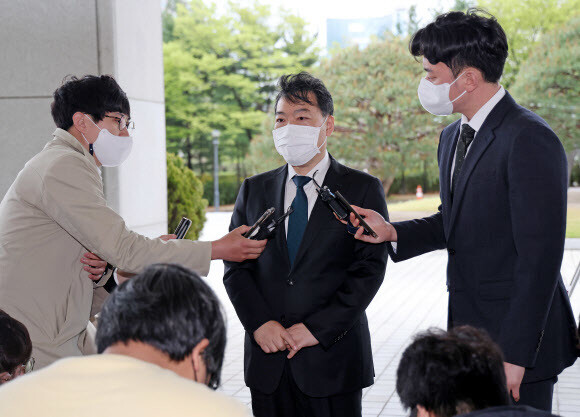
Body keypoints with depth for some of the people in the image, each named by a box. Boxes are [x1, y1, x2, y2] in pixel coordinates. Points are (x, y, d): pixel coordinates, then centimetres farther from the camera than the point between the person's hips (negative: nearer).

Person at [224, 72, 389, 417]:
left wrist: (317, 328, -13)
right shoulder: (254, 190, 11)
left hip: (332, 359, -2)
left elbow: (370, 269, -7)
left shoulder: (363, 189, 1)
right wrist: (260, 323, -9)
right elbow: (235, 266, 6)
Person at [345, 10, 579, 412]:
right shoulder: (453, 137, 11)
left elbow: (540, 258, -21)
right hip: (468, 334, 8)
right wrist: (392, 232, 3)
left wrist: (515, 355, -21)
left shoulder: (531, 141, -19)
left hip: (519, 346, -8)